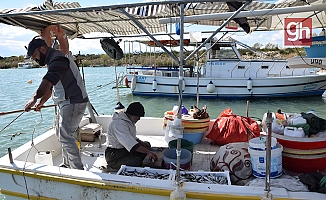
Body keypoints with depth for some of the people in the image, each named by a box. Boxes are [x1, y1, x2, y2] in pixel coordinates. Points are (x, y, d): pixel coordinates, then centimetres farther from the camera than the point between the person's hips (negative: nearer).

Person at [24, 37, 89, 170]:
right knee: (60, 133, 19)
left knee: (65, 136, -11)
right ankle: (67, 165, 33)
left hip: (73, 103, -11)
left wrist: (35, 98, -43)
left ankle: (78, 170, -2)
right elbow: (50, 87, 23)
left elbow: (48, 81, -34)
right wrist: (41, 102, 15)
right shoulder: (52, 60, 19)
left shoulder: (58, 59, -16)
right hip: (67, 103, 11)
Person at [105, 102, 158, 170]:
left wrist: (141, 142, 0)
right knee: (136, 161, -31)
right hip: (114, 155, -10)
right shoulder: (118, 124, -26)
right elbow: (129, 142, -37)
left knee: (147, 145, 6)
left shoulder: (130, 121, 8)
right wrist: (148, 152, -40)